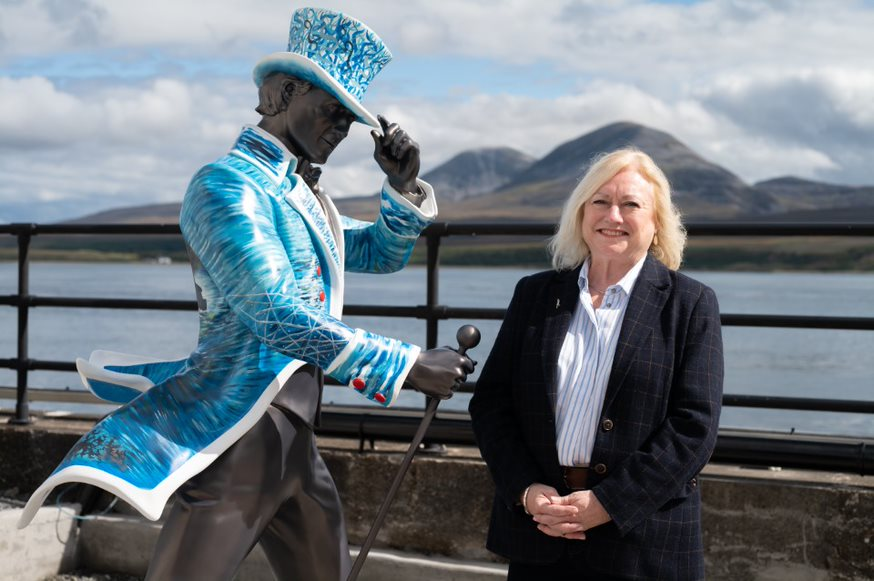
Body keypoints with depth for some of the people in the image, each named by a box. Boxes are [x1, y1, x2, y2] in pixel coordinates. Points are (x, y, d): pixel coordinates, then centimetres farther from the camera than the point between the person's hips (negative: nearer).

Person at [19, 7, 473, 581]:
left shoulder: (303, 195, 17)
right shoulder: (228, 185, -11)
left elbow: (383, 253, 31)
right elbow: (282, 323, -21)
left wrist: (404, 184, 10)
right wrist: (409, 366, -18)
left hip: (293, 441, 9)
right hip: (238, 436, -9)